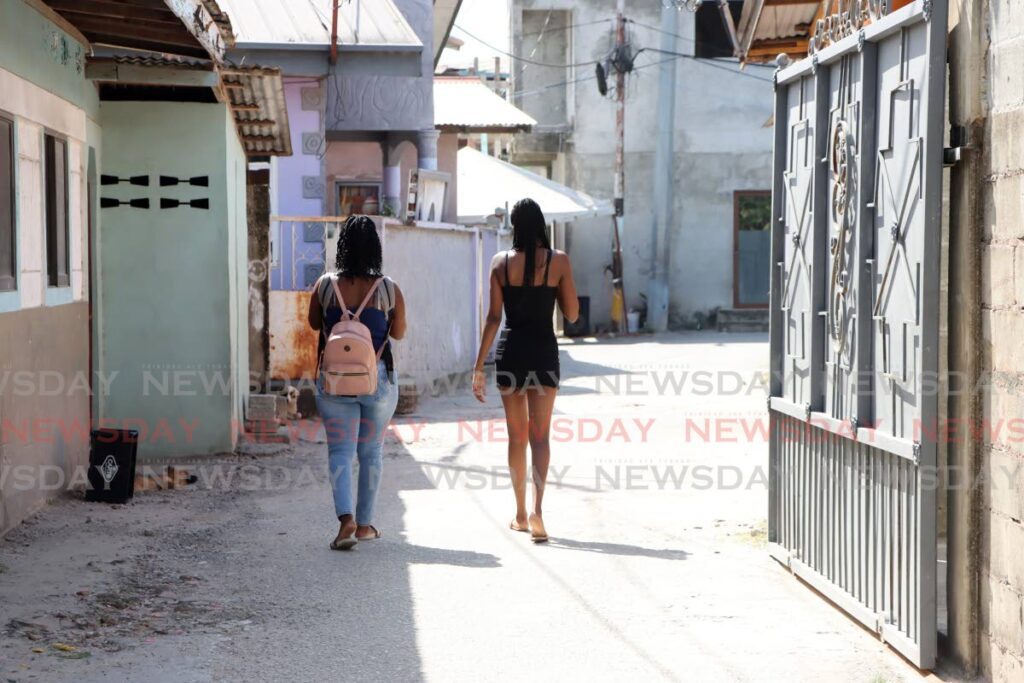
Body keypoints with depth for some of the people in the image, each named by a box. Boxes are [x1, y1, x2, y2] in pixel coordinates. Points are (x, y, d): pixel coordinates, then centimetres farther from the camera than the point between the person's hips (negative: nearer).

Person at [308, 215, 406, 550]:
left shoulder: (325, 285, -7)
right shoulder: (389, 289, -7)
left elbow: (314, 323, 9)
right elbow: (398, 333, 4)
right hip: (378, 377, 0)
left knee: (340, 451, 2)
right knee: (371, 452, 14)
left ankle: (346, 519, -17)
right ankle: (365, 523, 20)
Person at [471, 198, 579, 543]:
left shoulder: (501, 262, -1)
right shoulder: (558, 261, -4)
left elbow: (493, 317, -3)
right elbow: (572, 314, 1)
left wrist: (479, 366, 1)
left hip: (510, 352, 1)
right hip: (544, 352, -1)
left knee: (517, 436, 12)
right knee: (540, 434, 0)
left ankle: (520, 514, 21)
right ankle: (536, 510, -18)